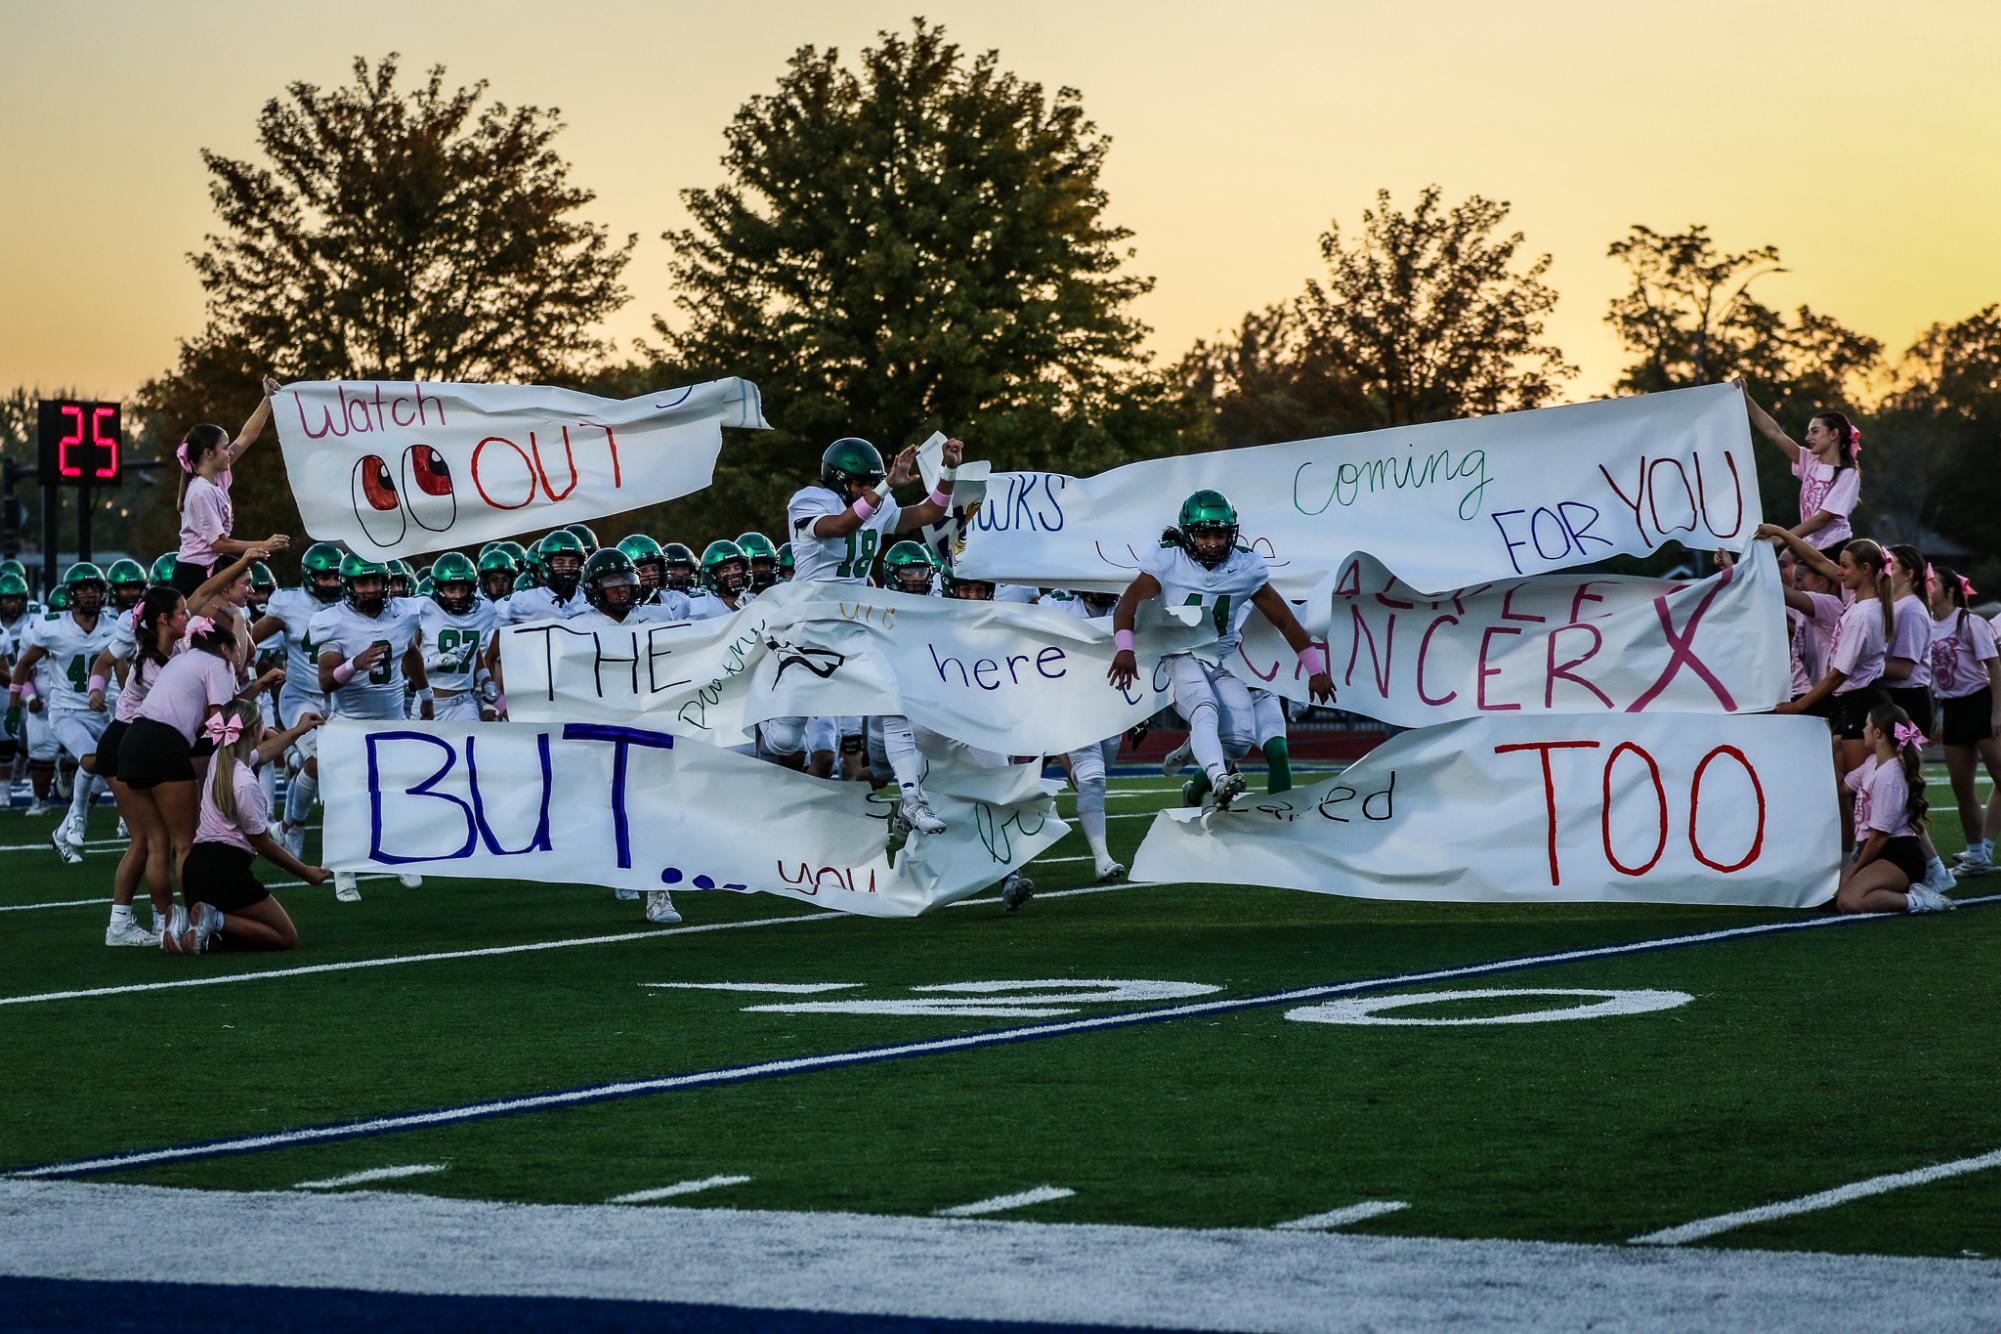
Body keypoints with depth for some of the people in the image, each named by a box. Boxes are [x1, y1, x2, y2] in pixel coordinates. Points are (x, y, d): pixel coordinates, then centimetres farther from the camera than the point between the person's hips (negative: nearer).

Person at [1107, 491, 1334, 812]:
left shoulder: (1245, 568, 0)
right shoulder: (1168, 563, -8)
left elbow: (1284, 620, 6)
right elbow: (1127, 605, -17)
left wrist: (1315, 669, 6)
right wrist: (1125, 649, -36)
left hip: (1223, 661, 4)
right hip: (1180, 658, -4)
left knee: (1240, 737, -15)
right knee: (1205, 710, -33)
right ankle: (1219, 780, -52)